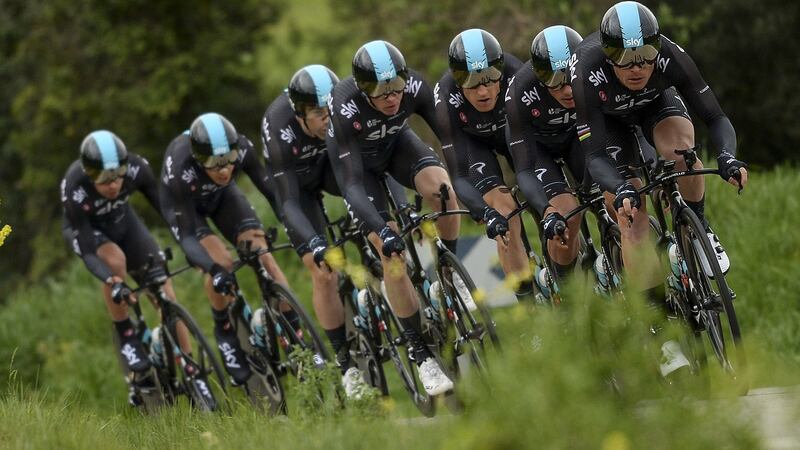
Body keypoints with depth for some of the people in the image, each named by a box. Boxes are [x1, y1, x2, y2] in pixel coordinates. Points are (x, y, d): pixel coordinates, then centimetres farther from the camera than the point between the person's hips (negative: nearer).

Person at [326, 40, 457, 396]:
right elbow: (351, 184, -39)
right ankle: (422, 356, -10)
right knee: (391, 252, -17)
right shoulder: (344, 108, -38)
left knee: (441, 186, -30)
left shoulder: (415, 87, -30)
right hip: (357, 160, -3)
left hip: (397, 144, 3)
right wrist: (382, 230, -51)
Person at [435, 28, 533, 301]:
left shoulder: (515, 76, -37)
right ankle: (526, 299, -10)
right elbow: (458, 176, -37)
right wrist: (485, 213, -54)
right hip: (472, 141, -2)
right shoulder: (447, 99, -37)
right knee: (504, 212, -20)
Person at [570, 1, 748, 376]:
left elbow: (716, 118, -28)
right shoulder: (588, 73, -38)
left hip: (657, 103, 1)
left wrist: (727, 157, -49)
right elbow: (594, 155, -35)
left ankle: (699, 230, -11)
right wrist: (620, 190, -55)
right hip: (608, 120, -1)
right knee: (632, 217, -17)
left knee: (679, 141, -35)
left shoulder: (670, 57, -35)